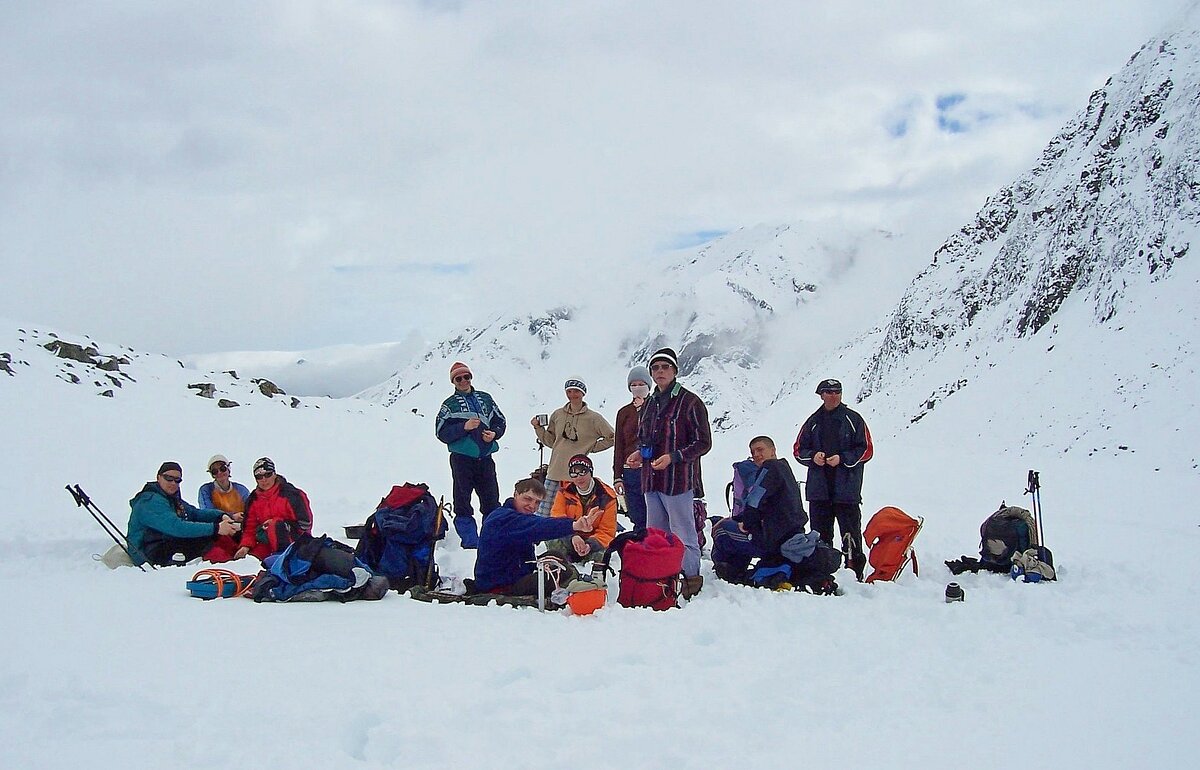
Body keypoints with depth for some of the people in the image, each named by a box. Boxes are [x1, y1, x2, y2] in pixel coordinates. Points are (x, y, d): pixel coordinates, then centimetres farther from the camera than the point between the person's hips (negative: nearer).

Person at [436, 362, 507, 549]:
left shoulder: (485, 398, 14)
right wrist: (464, 427, -15)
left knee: (491, 501, 5)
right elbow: (442, 433, -2)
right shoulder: (449, 405, 5)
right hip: (462, 458, -2)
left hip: (485, 458, 3)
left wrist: (494, 433, -3)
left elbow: (500, 421, 18)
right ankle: (470, 542, 4)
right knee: (463, 503, -1)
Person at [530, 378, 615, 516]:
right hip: (555, 471, 3)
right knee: (544, 512, 1)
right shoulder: (557, 415, 10)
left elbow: (612, 437, 5)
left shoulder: (593, 418, 1)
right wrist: (538, 428, 5)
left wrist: (592, 447, 1)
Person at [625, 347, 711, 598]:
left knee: (683, 535, -5)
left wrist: (673, 457, -20)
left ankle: (691, 580, 5)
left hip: (678, 480, -8)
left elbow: (703, 443, -9)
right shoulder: (649, 405, 16)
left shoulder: (689, 402, -7)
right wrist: (639, 453, 6)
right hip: (651, 481, 8)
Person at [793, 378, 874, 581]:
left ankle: (855, 574, 0)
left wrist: (843, 459, -12)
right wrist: (813, 457, -6)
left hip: (847, 489, -3)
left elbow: (867, 450, 1)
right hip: (819, 489, 3)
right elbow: (799, 449, 15)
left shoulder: (853, 419, 3)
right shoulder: (813, 421, 12)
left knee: (851, 534, -4)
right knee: (820, 534, 8)